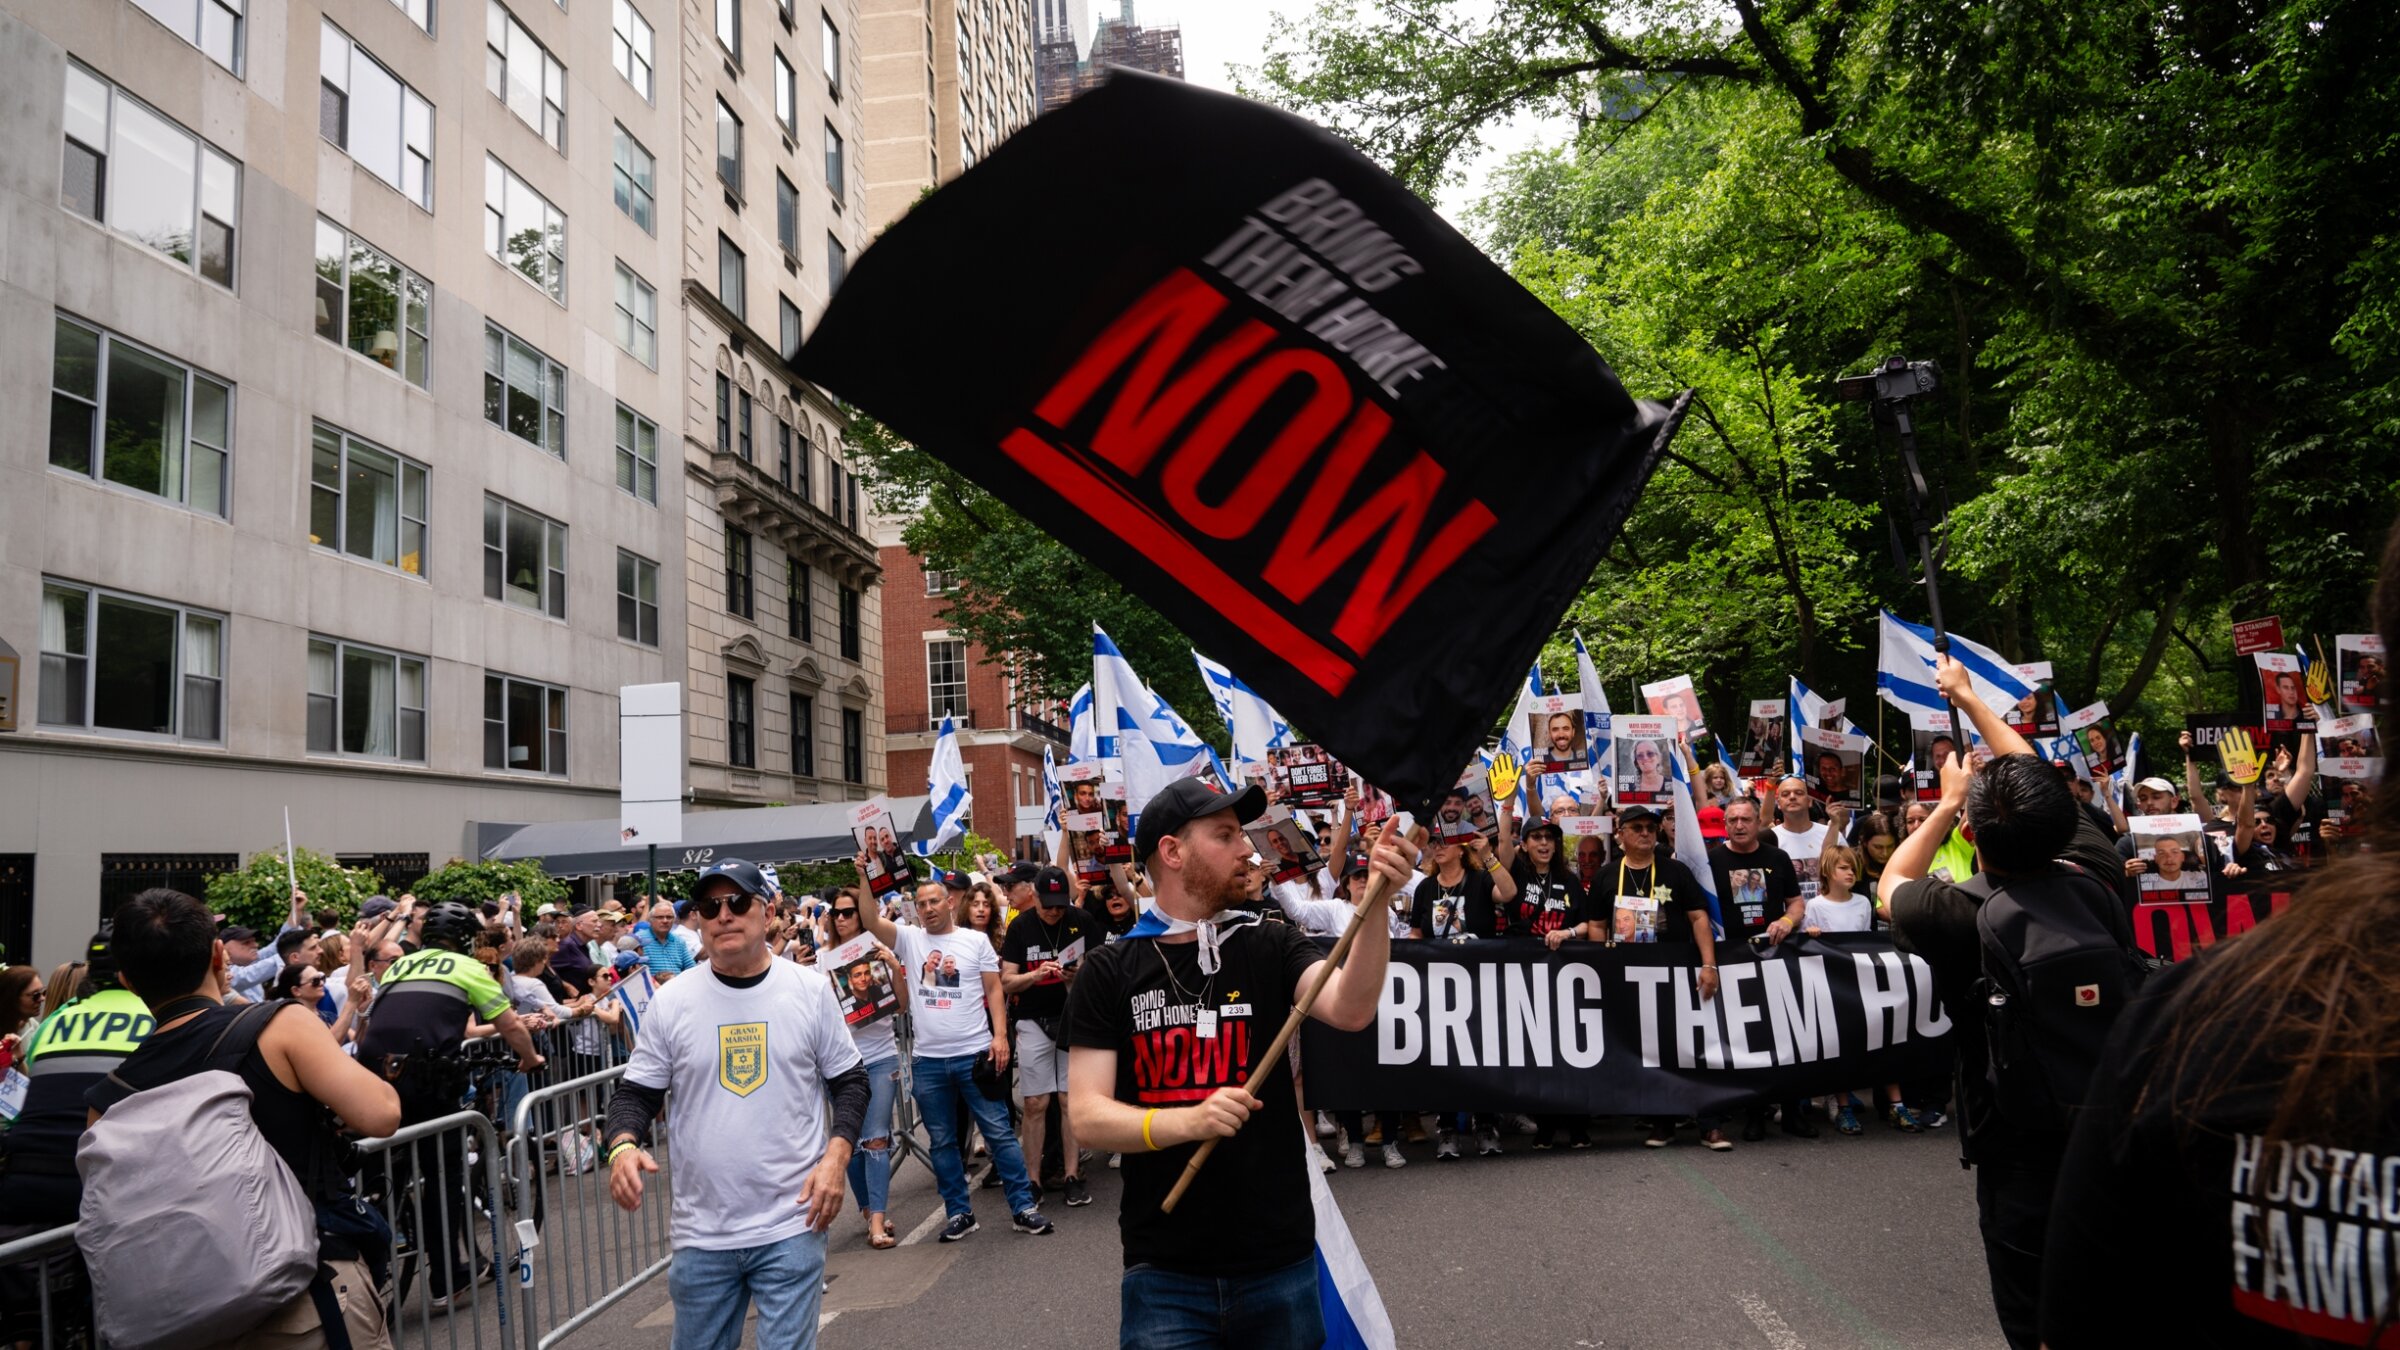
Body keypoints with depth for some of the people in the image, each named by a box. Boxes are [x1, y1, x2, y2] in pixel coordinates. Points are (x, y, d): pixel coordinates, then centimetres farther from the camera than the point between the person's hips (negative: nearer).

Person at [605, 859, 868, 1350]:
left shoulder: (811, 989, -1)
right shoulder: (670, 1001, 0)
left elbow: (849, 1081, 6)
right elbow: (635, 1093, 5)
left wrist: (837, 1156, -8)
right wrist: (623, 1146, -15)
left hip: (792, 1225, -2)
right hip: (701, 1233, 2)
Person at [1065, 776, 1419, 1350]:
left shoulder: (1271, 947, -1)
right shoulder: (1108, 972, -3)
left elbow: (1350, 1008, -18)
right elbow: (1088, 1117, -9)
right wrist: (1189, 1120, -26)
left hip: (1280, 1261, 2)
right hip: (1163, 1272, -1)